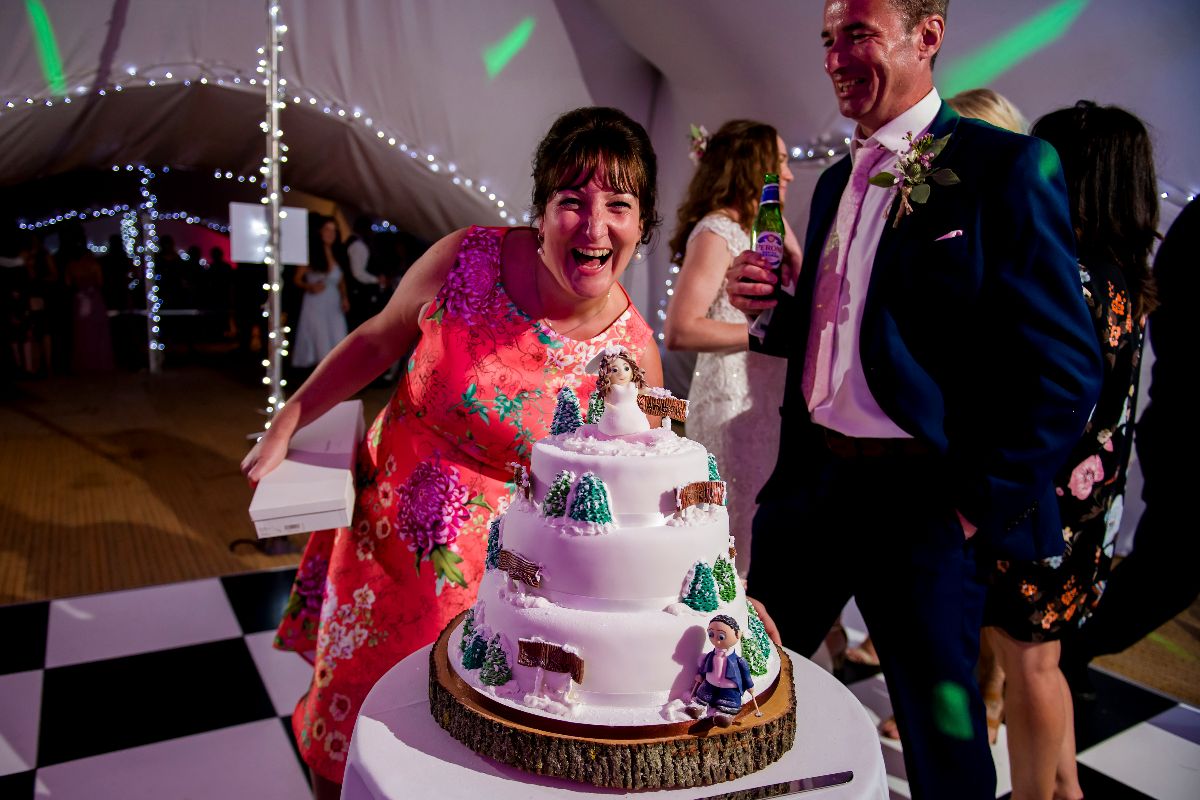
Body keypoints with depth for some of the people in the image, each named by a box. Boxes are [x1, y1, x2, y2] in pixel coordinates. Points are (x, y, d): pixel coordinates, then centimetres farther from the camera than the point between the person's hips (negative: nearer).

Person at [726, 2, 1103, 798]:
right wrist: (775, 306, 0)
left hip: (921, 500, -6)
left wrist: (984, 503, -13)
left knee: (940, 729, 10)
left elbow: (1066, 366, -12)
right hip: (812, 478, 7)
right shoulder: (838, 180, 14)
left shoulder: (1006, 166, -8)